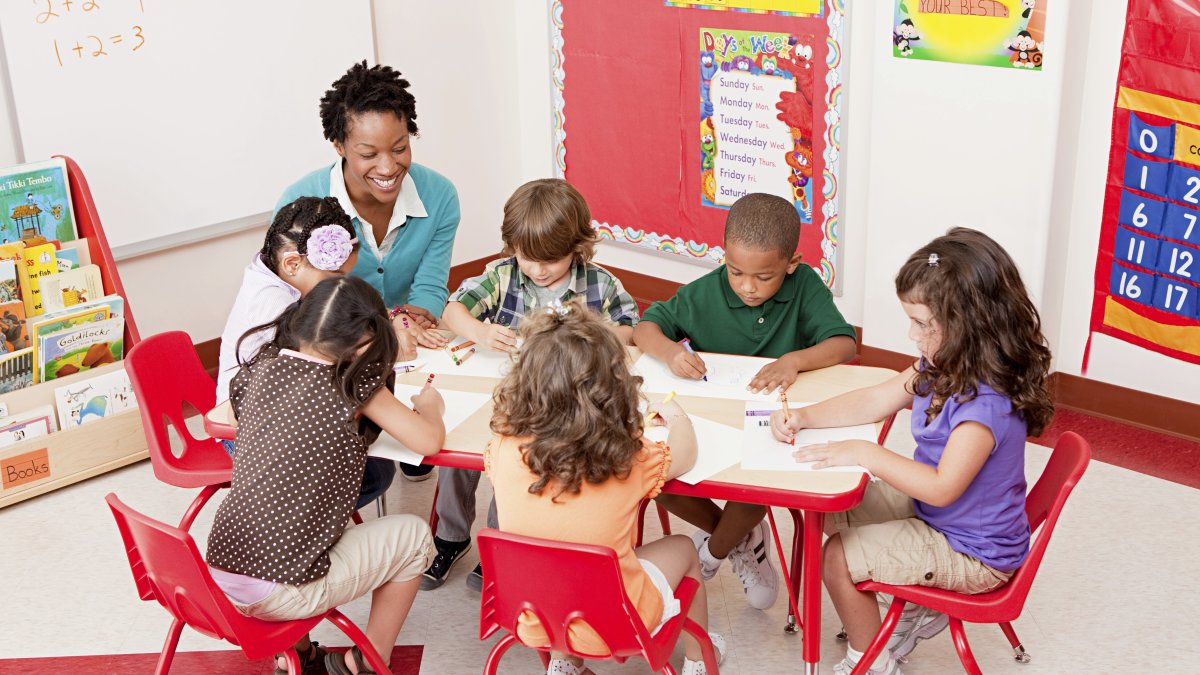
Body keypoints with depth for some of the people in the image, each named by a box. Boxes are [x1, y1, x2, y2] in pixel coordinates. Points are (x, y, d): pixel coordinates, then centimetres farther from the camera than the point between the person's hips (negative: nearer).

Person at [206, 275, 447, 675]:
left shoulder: (259, 368, 5)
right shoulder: (354, 384, -9)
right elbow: (430, 442, -7)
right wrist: (430, 404, 14)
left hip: (219, 576, 6)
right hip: (279, 594, -6)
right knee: (414, 536, 13)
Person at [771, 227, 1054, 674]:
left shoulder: (986, 402, -33)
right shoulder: (944, 367, -5)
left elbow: (942, 487, -33)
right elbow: (873, 401, 4)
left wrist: (864, 454, -28)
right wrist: (803, 417, -8)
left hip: (973, 554, -9)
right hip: (935, 513, 9)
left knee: (839, 558, -11)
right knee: (833, 511, 14)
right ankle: (923, 607, 25)